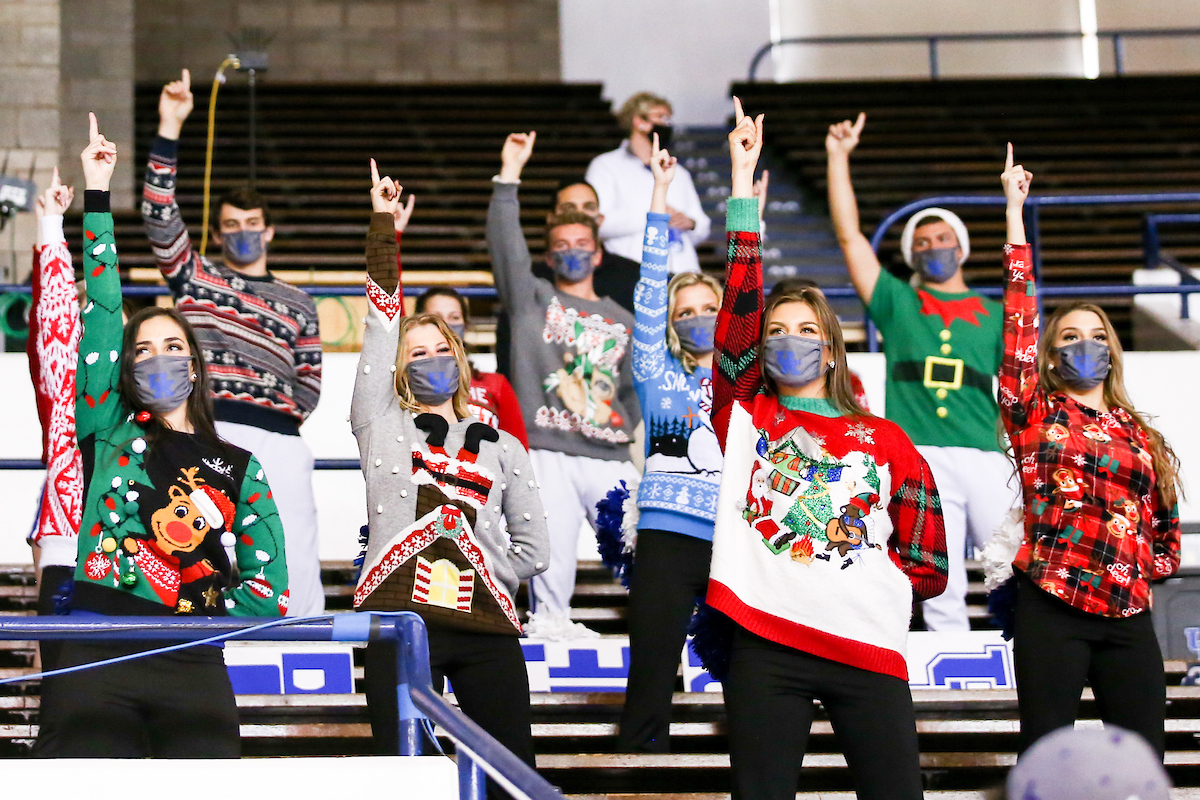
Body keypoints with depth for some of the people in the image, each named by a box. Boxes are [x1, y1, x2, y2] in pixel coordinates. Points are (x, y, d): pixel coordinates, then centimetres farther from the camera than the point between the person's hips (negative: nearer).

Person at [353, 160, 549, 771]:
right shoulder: (383, 427, 15)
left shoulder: (502, 447, 20)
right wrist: (383, 222, 10)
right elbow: (384, 317, 12)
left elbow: (533, 548, 17)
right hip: (400, 619, -2)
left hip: (488, 628, 2)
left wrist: (476, 582, 5)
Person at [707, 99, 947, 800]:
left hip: (870, 651, 1)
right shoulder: (746, 419, 14)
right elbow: (740, 308, 4)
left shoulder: (885, 441, 15)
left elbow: (927, 567, 14)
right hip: (766, 647, 0)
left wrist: (860, 579, 1)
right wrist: (744, 186, 2)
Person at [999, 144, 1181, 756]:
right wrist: (1014, 207, 1)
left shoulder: (1140, 435, 16)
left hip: (1128, 617, 4)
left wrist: (1139, 566, 3)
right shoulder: (1036, 414, 6)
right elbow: (1020, 313, 1)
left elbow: (1165, 529, 23)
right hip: (1052, 612, -4)